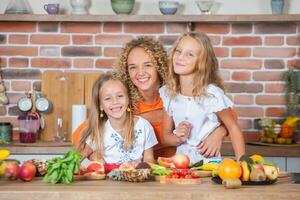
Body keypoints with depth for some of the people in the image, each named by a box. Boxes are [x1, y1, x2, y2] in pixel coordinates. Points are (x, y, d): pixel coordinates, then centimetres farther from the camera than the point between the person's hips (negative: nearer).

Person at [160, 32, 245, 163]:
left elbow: (233, 128, -2)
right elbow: (166, 135, 10)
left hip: (209, 161, -3)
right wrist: (179, 139, -11)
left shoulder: (212, 94, -12)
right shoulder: (168, 93, 1)